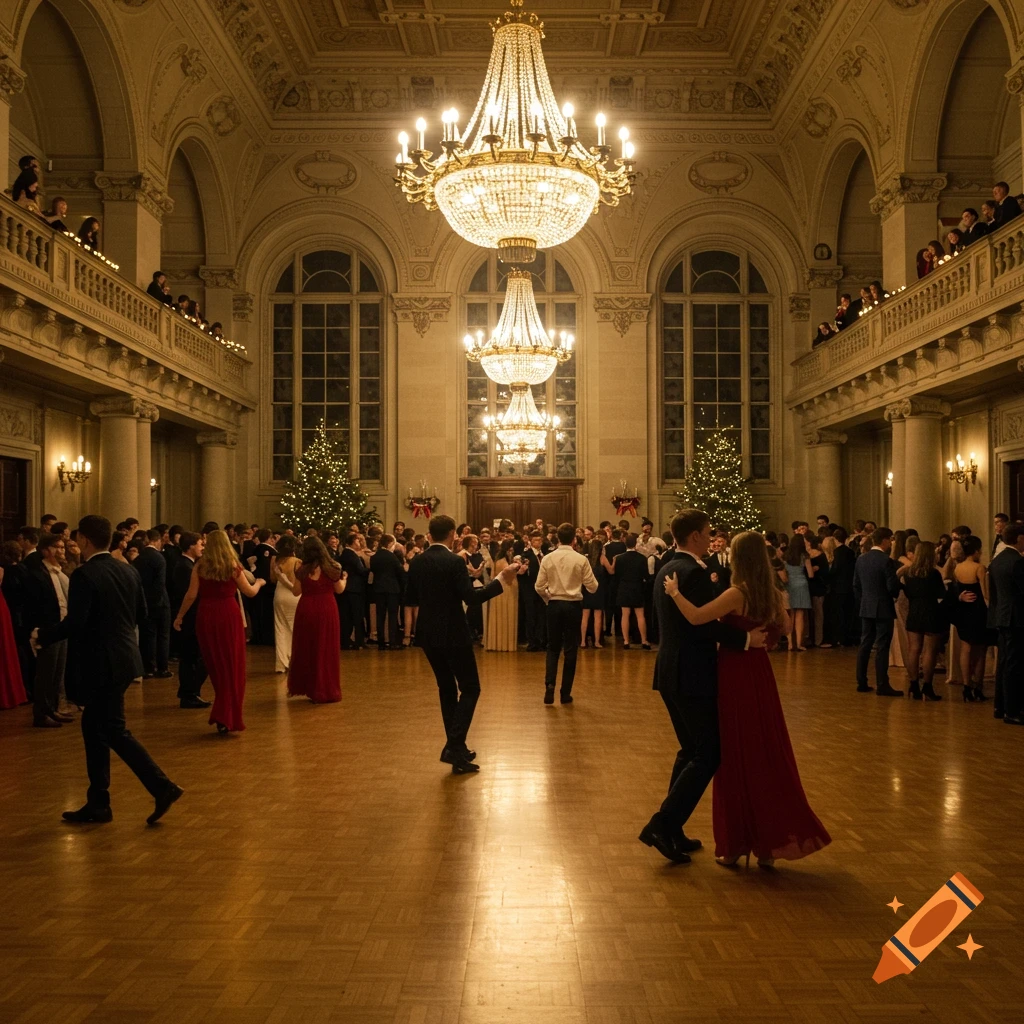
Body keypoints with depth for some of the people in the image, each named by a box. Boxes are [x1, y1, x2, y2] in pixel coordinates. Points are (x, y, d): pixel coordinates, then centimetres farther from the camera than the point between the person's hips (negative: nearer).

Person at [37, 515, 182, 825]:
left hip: (102, 663, -8)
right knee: (93, 726, 16)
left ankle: (163, 787, -6)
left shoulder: (84, 576, -17)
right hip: (123, 656, 8)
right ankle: (97, 803, 20)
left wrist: (42, 636, -4)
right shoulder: (128, 571, 7)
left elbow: (74, 623, -20)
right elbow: (142, 612, 13)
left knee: (115, 732, -2)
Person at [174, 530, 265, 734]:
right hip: (229, 615, -1)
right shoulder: (233, 566, -2)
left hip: (206, 616, 2)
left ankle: (222, 716, 18)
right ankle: (227, 718, 1)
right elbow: (250, 592, 4)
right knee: (232, 666, 6)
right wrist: (258, 583, 25)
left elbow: (191, 595, -4)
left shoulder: (200, 566, -1)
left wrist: (180, 616, 8)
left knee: (215, 665, 13)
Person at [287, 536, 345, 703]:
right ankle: (326, 690, 13)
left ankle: (309, 687, 19)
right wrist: (344, 579, 23)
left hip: (307, 611, 0)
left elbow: (296, 592, -1)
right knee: (326, 649, 8)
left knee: (306, 648, 14)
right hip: (327, 610, 0)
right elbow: (339, 590, 4)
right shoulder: (332, 568, -5)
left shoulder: (302, 569, -6)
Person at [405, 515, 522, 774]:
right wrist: (501, 579, -20)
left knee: (447, 689, 16)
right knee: (470, 689, 2)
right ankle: (454, 746, -9)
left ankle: (456, 748, 20)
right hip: (453, 635, -7)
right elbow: (471, 597, -22)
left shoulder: (417, 562, 4)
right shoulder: (455, 562, -16)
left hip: (428, 635, 7)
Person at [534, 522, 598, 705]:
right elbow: (592, 587, -4)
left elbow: (539, 587, -3)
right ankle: (565, 693, 8)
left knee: (553, 647, 13)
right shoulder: (581, 559, -8)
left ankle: (550, 685, -6)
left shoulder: (548, 558, -4)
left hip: (554, 605, 1)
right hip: (574, 605, -1)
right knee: (570, 649, 6)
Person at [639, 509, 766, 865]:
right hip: (693, 675, -10)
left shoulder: (667, 569, 13)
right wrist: (745, 638, -21)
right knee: (708, 755, -2)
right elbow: (704, 623, -25)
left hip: (671, 672, 10)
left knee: (690, 751, 18)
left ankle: (672, 831, 21)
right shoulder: (694, 572, -17)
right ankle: (662, 825, -6)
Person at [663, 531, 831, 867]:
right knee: (766, 754, 12)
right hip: (760, 673, 6)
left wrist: (674, 592, -16)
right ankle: (768, 843, 18)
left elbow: (696, 617, -29)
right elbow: (782, 627, 20)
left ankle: (735, 844, 13)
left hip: (735, 676, -6)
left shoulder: (737, 594, -19)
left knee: (736, 757, 4)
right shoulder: (772, 594, 2)